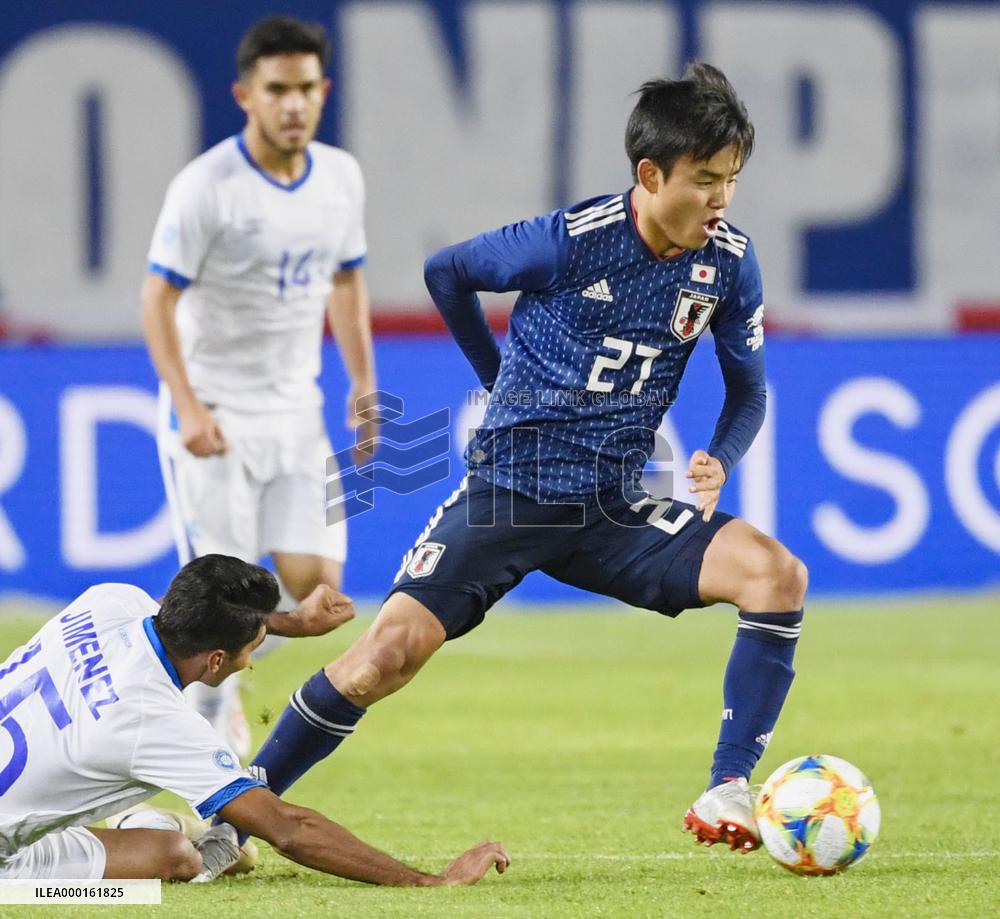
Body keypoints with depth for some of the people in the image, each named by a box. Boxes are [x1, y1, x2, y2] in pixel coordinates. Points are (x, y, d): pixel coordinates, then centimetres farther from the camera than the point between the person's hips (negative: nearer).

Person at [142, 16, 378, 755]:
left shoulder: (341, 176, 3)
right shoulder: (207, 187, -15)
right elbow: (158, 300, -13)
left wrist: (364, 382, 10)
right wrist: (189, 408, -22)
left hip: (296, 410, 5)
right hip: (214, 415, -5)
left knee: (316, 583, -4)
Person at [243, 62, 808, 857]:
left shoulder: (730, 263, -4)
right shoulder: (572, 242, -16)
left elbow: (748, 389, 10)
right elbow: (445, 272, 2)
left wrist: (719, 462, -11)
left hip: (615, 508, 4)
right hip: (508, 492, -4)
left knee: (777, 574, -19)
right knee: (391, 652, -16)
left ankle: (728, 791, -13)